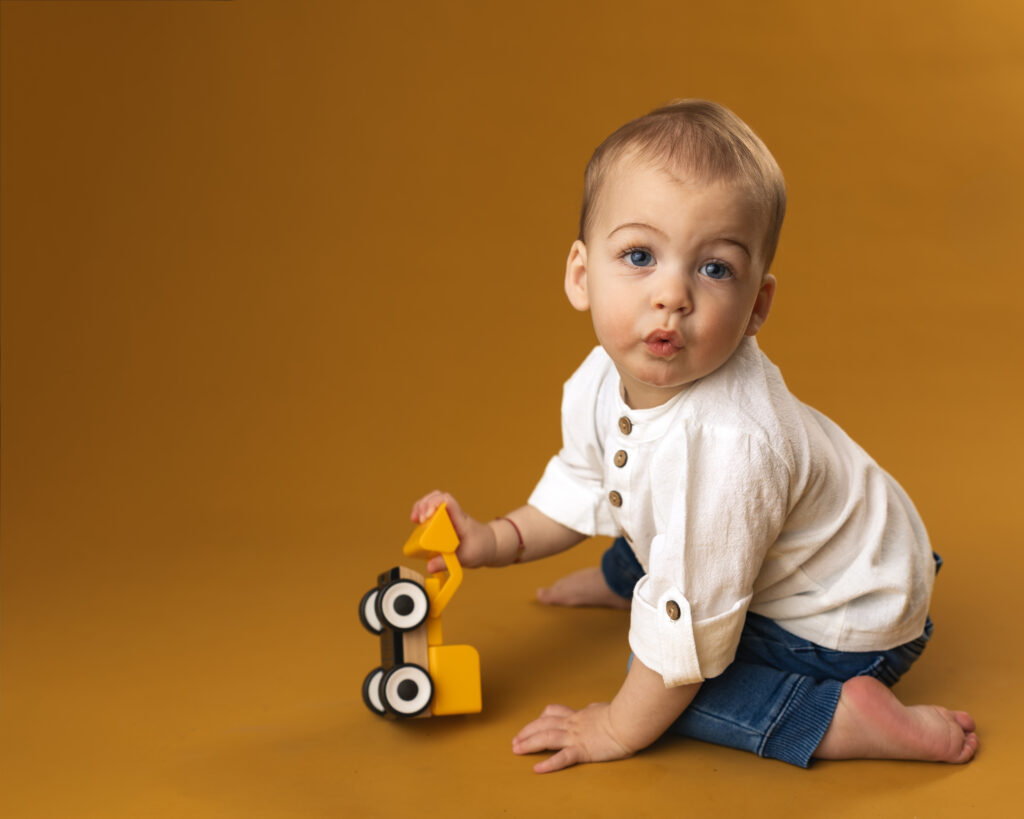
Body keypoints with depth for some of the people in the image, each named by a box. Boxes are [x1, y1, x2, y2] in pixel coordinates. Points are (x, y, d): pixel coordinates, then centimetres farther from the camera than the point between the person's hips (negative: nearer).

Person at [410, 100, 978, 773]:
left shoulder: (728, 444, -42)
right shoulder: (602, 382, -16)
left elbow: (688, 634, -32)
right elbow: (586, 489, 7)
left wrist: (617, 730, -19)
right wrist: (498, 540, -6)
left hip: (846, 625, -8)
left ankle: (845, 715, -16)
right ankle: (625, 580, 49)